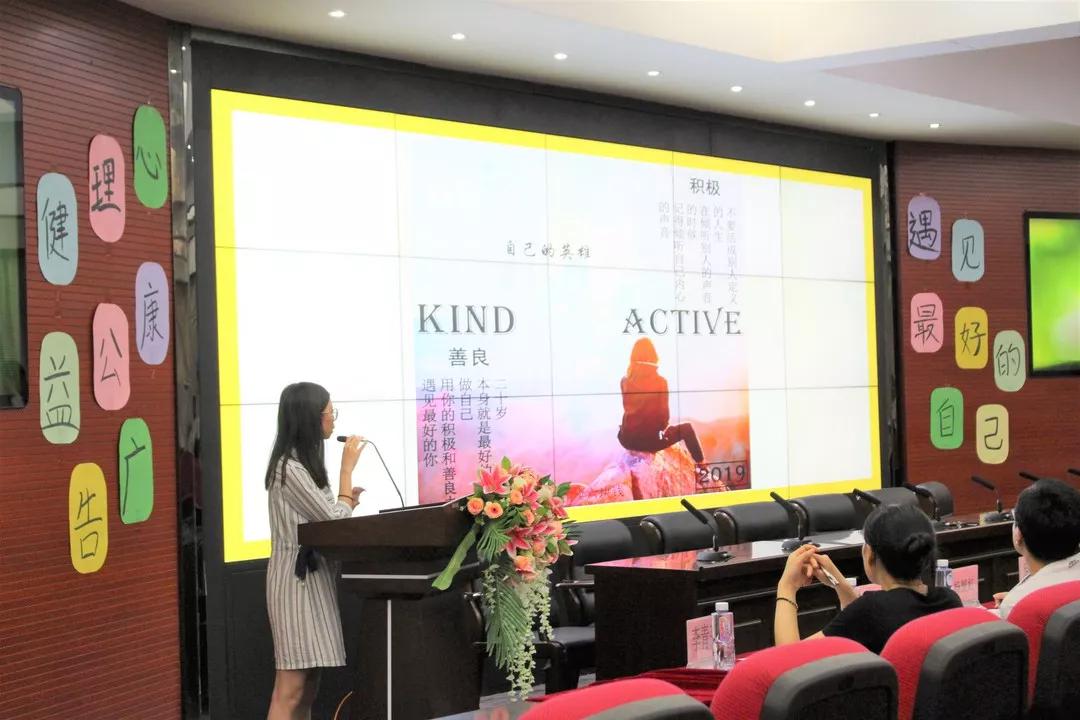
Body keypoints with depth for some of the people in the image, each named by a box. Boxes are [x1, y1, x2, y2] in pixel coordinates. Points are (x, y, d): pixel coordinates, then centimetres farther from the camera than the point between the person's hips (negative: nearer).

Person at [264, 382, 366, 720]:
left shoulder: (304, 462, 15)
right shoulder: (289, 468, -16)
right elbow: (336, 520, -14)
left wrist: (345, 502, 8)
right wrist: (347, 467, -6)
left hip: (313, 575, 10)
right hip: (298, 578, -10)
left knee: (308, 686, 10)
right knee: (291, 689, -10)